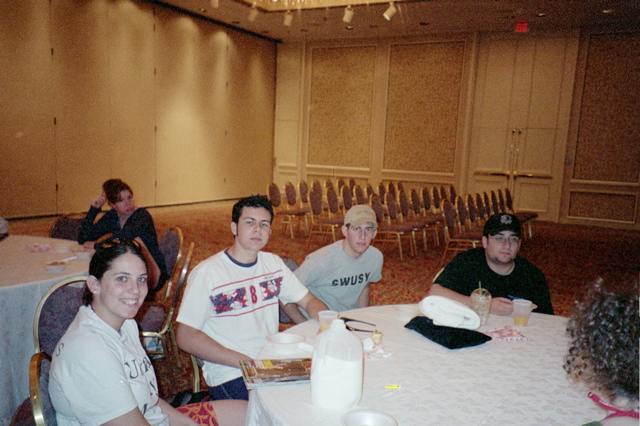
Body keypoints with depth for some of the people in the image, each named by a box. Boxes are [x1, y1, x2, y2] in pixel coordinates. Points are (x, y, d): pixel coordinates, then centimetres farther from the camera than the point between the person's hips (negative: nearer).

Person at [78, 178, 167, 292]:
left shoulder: (142, 215, -13)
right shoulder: (111, 217, 4)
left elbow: (126, 236, -32)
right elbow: (83, 239, 0)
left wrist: (97, 244, -19)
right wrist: (93, 209, -7)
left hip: (154, 275, -4)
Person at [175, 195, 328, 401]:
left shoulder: (274, 263, 9)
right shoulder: (206, 273, -10)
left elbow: (309, 300, 13)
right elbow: (186, 337, -12)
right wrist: (245, 362, -18)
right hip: (229, 375, -6)